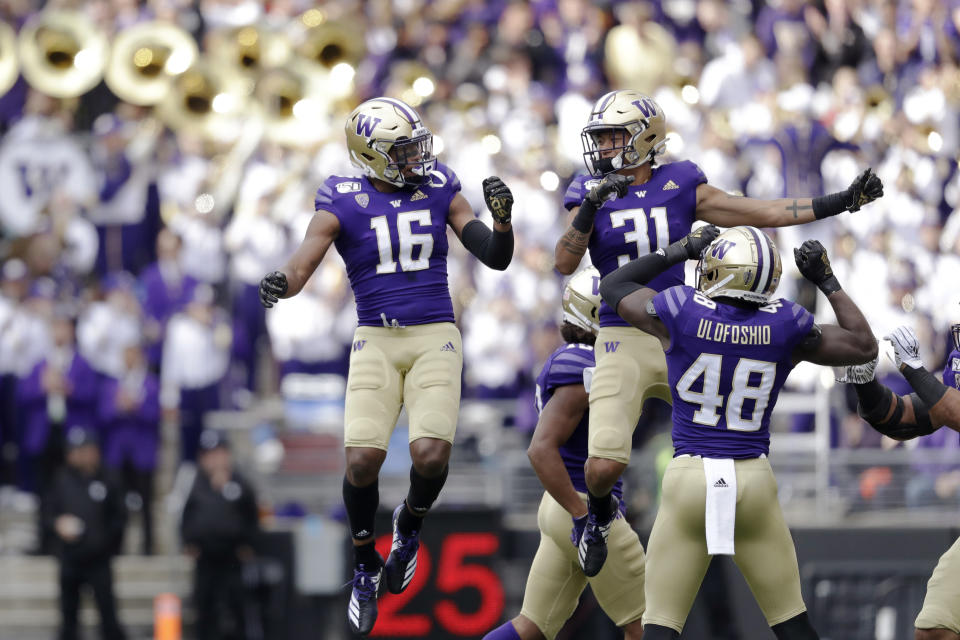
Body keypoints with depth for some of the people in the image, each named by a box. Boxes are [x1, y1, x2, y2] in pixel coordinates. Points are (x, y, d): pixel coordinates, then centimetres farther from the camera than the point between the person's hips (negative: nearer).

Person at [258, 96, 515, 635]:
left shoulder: (439, 191, 5)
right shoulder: (345, 204, -2)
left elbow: (497, 258, 4)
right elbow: (303, 264, -12)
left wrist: (502, 216, -16)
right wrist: (281, 285, -36)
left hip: (435, 339, 1)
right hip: (376, 342, -1)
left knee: (431, 454, -19)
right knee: (363, 459, -14)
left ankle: (411, 523, 17)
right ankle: (366, 566, 12)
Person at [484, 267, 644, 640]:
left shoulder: (567, 362, 13)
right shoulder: (583, 371, -18)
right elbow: (541, 450, -25)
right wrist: (582, 517, -25)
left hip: (564, 509, 10)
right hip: (587, 511, -10)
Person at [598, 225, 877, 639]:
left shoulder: (681, 313, -6)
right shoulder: (785, 326, -2)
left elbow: (613, 288, 14)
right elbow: (864, 346, 13)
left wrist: (677, 252, 19)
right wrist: (827, 283, 19)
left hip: (689, 479, -1)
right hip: (754, 481, 1)